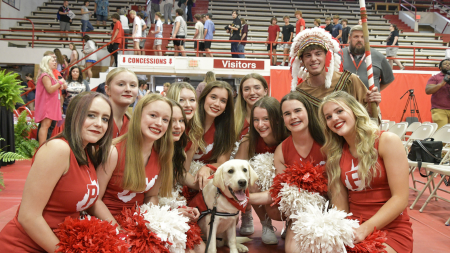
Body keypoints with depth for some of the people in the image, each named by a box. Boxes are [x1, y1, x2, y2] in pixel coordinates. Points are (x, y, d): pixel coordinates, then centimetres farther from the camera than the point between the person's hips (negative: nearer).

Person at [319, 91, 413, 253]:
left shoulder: (387, 141, -6)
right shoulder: (335, 154, 7)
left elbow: (400, 199, -12)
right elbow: (340, 205, 2)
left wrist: (365, 229, -19)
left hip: (391, 229, -3)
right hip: (353, 228, 4)